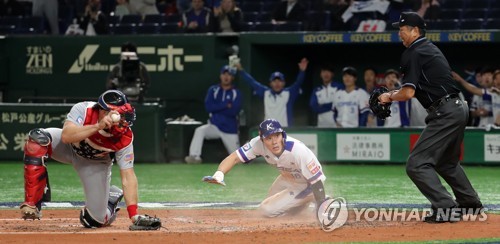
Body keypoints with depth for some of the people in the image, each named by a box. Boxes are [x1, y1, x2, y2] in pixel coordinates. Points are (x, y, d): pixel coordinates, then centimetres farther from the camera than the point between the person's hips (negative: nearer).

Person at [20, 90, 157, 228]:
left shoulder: (124, 138, -30)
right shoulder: (83, 110, -34)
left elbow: (128, 177, -29)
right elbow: (66, 136, -49)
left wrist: (134, 215, -38)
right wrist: (98, 126, -56)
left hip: (96, 164, 1)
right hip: (69, 148, -1)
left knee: (95, 220, -10)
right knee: (37, 139, -34)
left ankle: (111, 198, 29)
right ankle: (32, 203, -25)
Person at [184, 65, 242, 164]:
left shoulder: (236, 93, -1)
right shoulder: (213, 90, 4)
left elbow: (234, 111, -15)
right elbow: (208, 107, -10)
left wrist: (216, 108, -13)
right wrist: (225, 105, -16)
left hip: (229, 129, -1)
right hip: (215, 126, 1)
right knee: (200, 131, -30)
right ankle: (194, 156, -37)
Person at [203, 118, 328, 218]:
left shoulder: (298, 151, -40)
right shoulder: (259, 144, -26)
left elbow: (316, 180, -34)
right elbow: (234, 157, -26)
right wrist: (219, 174, -46)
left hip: (306, 186, -7)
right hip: (287, 178, 7)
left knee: (266, 209, -10)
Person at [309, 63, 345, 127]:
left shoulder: (339, 87, 3)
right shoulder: (316, 91, 13)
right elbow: (314, 107, 1)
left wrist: (323, 106, -5)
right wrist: (331, 106, -7)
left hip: (336, 125, -3)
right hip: (322, 126, 3)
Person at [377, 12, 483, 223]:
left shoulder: (413, 53, -10)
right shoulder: (431, 49, 19)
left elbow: (408, 93, -18)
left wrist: (389, 97, 1)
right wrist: (395, 94, 16)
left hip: (445, 114, -10)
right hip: (459, 108, 10)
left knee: (417, 164, -11)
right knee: (446, 162, 29)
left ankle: (445, 208, -20)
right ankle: (471, 204, 37)